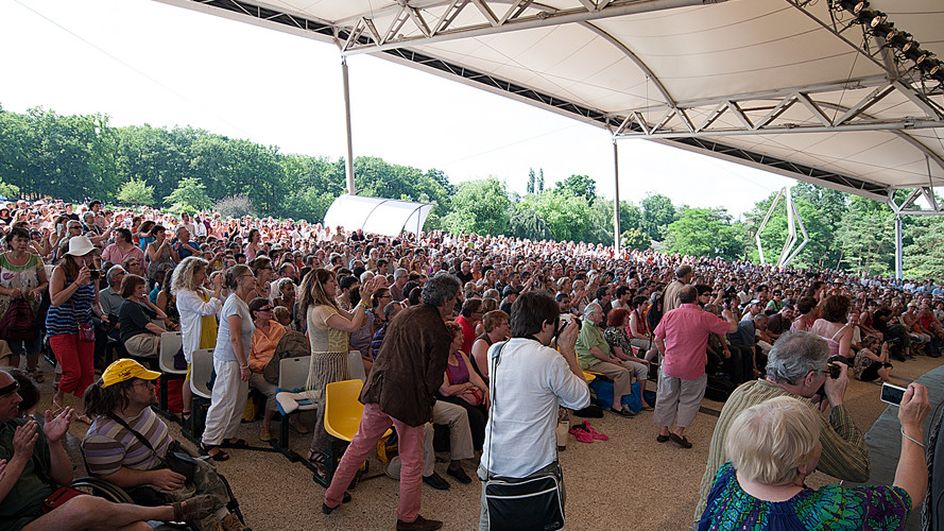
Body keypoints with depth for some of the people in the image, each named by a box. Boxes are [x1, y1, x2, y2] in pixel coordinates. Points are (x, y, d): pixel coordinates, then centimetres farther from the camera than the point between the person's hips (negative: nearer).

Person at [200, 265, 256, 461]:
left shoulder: (241, 303, 12)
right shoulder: (234, 304, -19)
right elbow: (235, 338, -22)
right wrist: (244, 365, -18)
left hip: (237, 359, 10)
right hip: (229, 360, -10)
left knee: (239, 400, 16)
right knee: (224, 401, -1)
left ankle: (227, 436, 29)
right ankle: (209, 441, 12)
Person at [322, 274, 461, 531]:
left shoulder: (404, 314, 5)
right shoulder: (440, 333, -16)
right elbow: (434, 379, -12)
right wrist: (427, 402, 6)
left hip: (378, 389, 7)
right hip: (408, 399, -7)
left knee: (359, 447, 20)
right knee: (412, 462, 12)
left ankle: (331, 499, 35)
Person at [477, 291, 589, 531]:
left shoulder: (495, 352, -2)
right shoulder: (551, 359, -19)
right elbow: (581, 400, -5)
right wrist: (568, 350, -3)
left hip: (493, 464, 5)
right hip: (536, 468, -5)